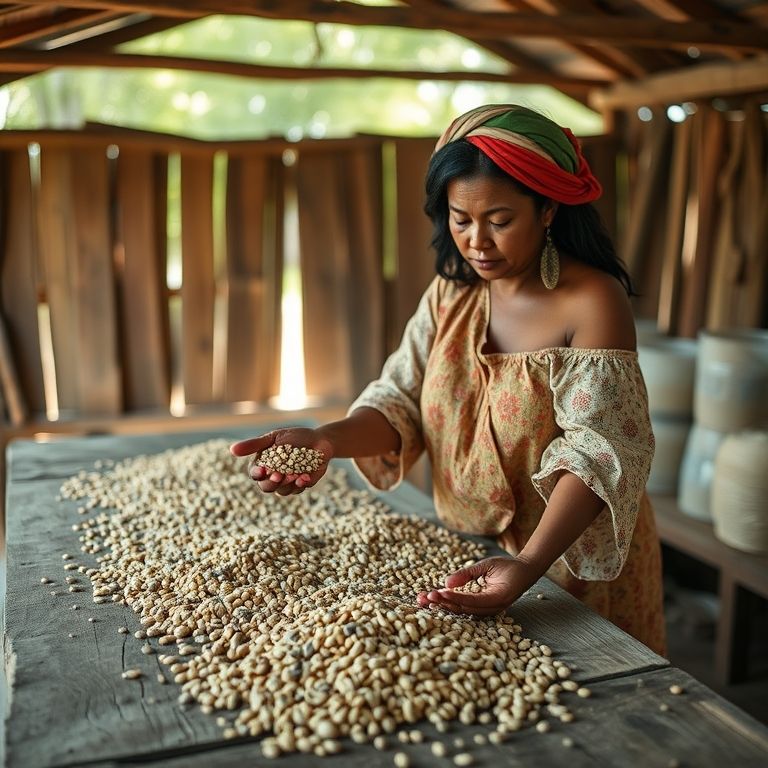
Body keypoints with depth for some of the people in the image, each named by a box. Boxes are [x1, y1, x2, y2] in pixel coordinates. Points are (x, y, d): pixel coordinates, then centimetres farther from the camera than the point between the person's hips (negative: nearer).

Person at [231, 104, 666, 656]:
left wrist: (530, 564, -39)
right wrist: (327, 440, -25)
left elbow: (598, 452, -26)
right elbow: (401, 401, -5)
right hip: (469, 556, 5)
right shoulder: (450, 292, -1)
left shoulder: (592, 303, -20)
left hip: (574, 557, -5)